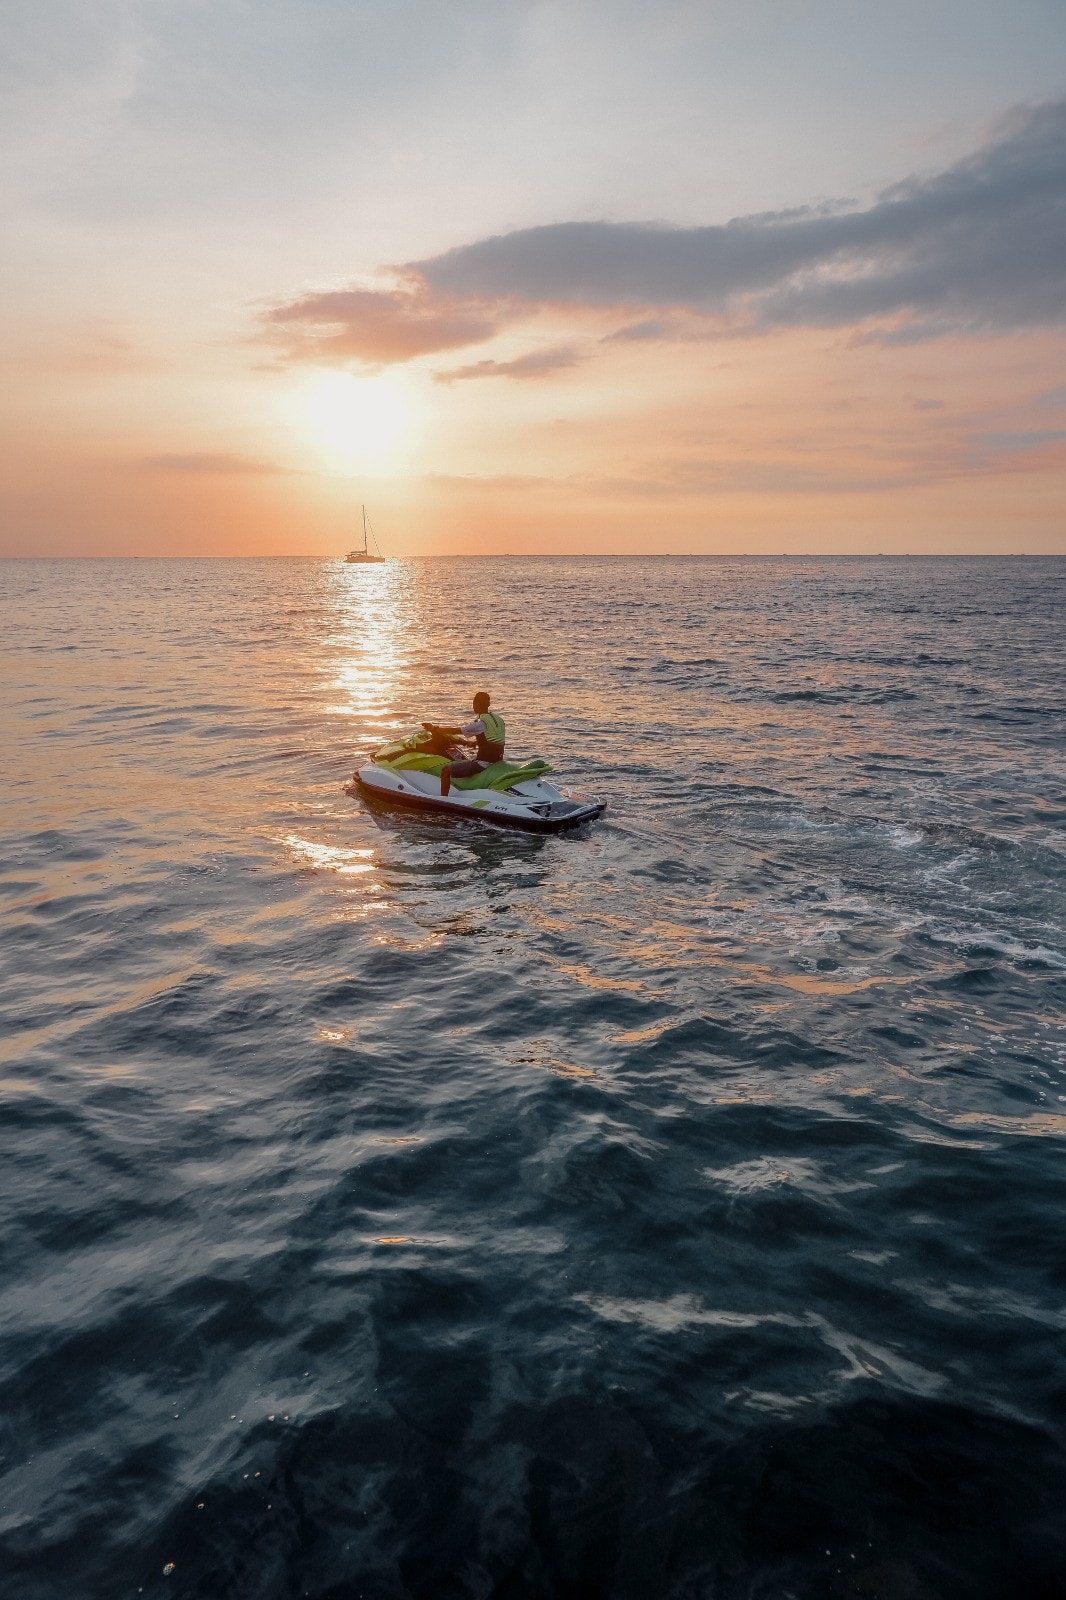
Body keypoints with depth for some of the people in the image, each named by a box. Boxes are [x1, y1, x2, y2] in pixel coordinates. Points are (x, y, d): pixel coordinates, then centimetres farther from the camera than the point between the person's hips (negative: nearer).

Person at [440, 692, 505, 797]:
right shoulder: (498, 719, 7)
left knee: (446, 770, -6)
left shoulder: (480, 724, -17)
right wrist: (475, 742, 30)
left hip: (484, 764, -9)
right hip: (498, 762, 9)